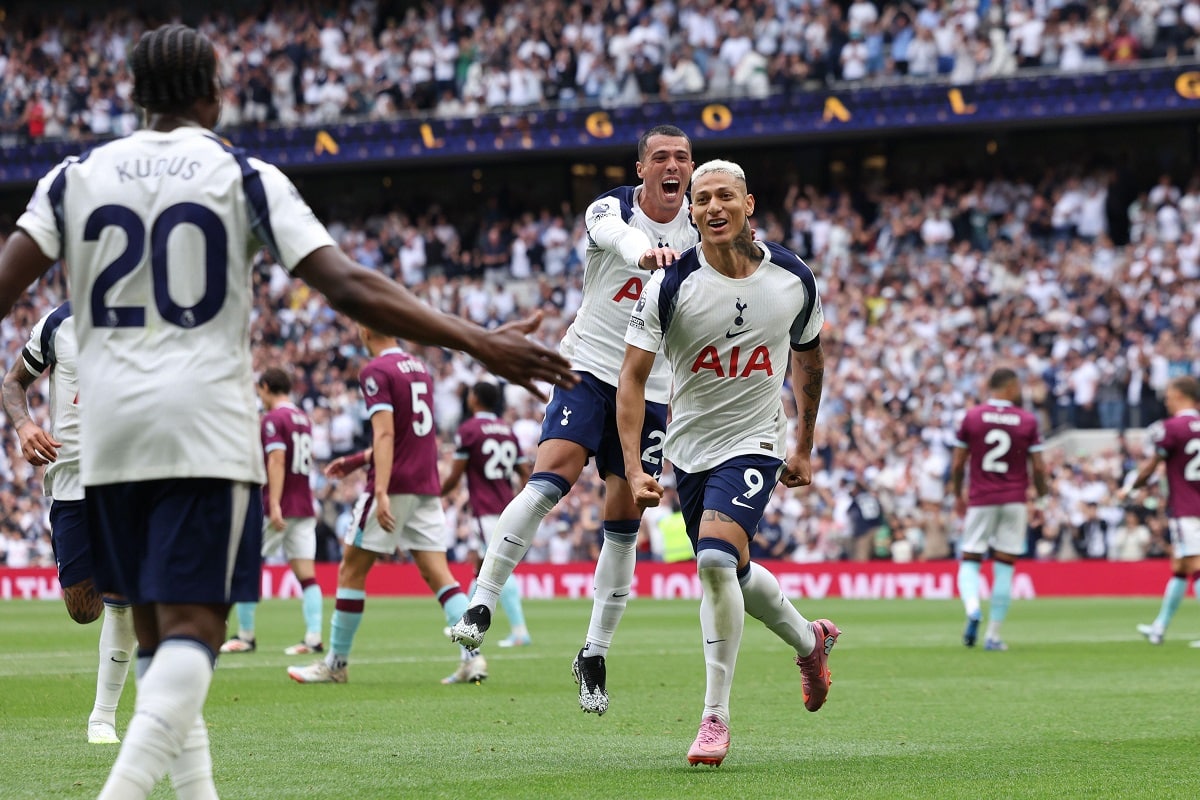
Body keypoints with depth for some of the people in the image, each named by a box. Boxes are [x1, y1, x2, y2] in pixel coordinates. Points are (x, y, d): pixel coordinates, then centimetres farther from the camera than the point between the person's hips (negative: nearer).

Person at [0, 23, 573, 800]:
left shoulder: (76, 177, 8)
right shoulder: (245, 177, 0)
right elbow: (349, 286, -9)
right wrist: (480, 343, -9)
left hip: (108, 428, 4)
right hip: (206, 429, -4)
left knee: (155, 627, 14)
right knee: (191, 627, -7)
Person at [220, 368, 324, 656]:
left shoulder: (273, 419, -10)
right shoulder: (304, 419, 14)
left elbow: (277, 461, -20)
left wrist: (274, 505, -25)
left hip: (279, 509, -7)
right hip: (305, 507, 7)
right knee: (306, 575, 0)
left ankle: (246, 636, 8)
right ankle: (314, 637, -10)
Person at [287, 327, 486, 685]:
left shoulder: (376, 372, -9)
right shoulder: (420, 368, 16)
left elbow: (385, 434, -20)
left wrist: (381, 491, -27)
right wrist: (358, 460, 31)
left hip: (395, 485, -7)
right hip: (427, 487, 7)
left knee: (351, 571, 5)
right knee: (438, 573, 1)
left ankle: (336, 663, 11)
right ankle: (472, 656, -14)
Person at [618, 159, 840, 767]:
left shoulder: (794, 279, -7)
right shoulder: (671, 285, -13)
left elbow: (809, 359, 12)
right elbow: (632, 376, -12)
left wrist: (804, 449, 15)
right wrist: (634, 469, -22)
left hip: (755, 443, -3)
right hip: (690, 447, 3)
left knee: (716, 560, -24)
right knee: (729, 572, 16)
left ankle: (715, 717, -15)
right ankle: (810, 641, 47)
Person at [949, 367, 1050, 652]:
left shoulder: (971, 418, -2)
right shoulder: (1028, 421, -2)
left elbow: (958, 463, 1)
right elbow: (1038, 468, -1)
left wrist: (958, 495, 16)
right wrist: (1041, 491, 18)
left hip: (980, 500, 0)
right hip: (1014, 500, 0)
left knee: (970, 561, 7)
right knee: (1004, 568, 6)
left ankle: (973, 609, -23)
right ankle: (993, 634, 4)